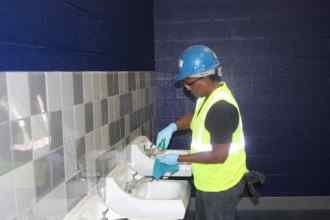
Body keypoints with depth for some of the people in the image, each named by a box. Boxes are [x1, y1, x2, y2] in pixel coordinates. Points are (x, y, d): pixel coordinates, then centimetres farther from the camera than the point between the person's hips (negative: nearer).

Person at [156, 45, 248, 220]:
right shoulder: (208, 95, -1)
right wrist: (173, 126, 1)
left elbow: (219, 156, -28)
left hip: (221, 186, -9)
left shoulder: (222, 107, -30)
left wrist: (179, 159, -22)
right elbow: (197, 116, 19)